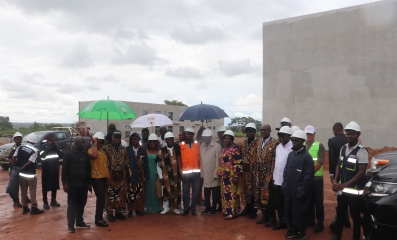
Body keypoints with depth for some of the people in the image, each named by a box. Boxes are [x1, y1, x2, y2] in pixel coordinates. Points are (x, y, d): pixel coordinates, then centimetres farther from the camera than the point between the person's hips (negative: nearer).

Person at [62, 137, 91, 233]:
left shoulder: (85, 154, 8)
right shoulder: (69, 154, -5)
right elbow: (64, 170, -5)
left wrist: (89, 183, 13)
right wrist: (65, 183, -11)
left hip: (84, 184, 5)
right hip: (73, 184, -4)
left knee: (81, 204, 12)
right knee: (72, 205, 1)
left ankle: (79, 222, 24)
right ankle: (70, 225, 9)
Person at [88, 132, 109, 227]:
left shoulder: (102, 151, 16)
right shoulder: (91, 150, -9)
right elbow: (94, 155, -34)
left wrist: (107, 175, 17)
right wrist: (95, 144, -21)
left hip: (103, 177, 8)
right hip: (96, 177, -8)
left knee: (102, 197, 11)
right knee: (101, 197, -10)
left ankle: (99, 217, 21)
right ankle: (98, 219, -3)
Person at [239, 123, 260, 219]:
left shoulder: (258, 143, -10)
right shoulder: (243, 143, 11)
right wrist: (241, 167, 8)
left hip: (253, 170, -6)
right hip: (244, 170, 6)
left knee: (253, 190, 3)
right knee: (245, 189, 13)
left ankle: (253, 210, 17)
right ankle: (247, 208, 28)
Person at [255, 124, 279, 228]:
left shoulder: (275, 142, -9)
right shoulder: (259, 143, 12)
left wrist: (273, 174, -17)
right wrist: (255, 171, 11)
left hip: (269, 174, -6)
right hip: (260, 173, 7)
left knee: (269, 196, 0)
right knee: (260, 195, 11)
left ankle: (272, 218, 13)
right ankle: (265, 216, 25)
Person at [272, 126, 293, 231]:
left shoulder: (293, 148, -14)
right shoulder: (278, 147, 10)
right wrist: (275, 178, 13)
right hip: (278, 180, 7)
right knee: (279, 203, 14)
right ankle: (282, 222, 28)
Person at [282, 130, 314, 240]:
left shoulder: (307, 157, -14)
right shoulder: (290, 154, 7)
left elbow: (308, 177, -16)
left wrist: (300, 192, -16)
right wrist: (284, 186, 5)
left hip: (299, 193, -6)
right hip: (288, 191, 6)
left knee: (300, 212, 8)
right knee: (289, 210, 14)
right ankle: (293, 229, 32)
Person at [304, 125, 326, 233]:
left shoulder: (319, 146, -4)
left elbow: (319, 162, -12)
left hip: (316, 177, -4)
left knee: (318, 201, 2)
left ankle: (320, 223, 11)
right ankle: (310, 220, 25)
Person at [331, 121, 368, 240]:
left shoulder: (361, 151, -14)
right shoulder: (343, 148, 5)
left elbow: (361, 172, -17)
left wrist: (344, 185, -19)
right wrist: (335, 181, -3)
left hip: (355, 190, -5)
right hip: (342, 189, 5)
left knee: (355, 215, 9)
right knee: (340, 212, 15)